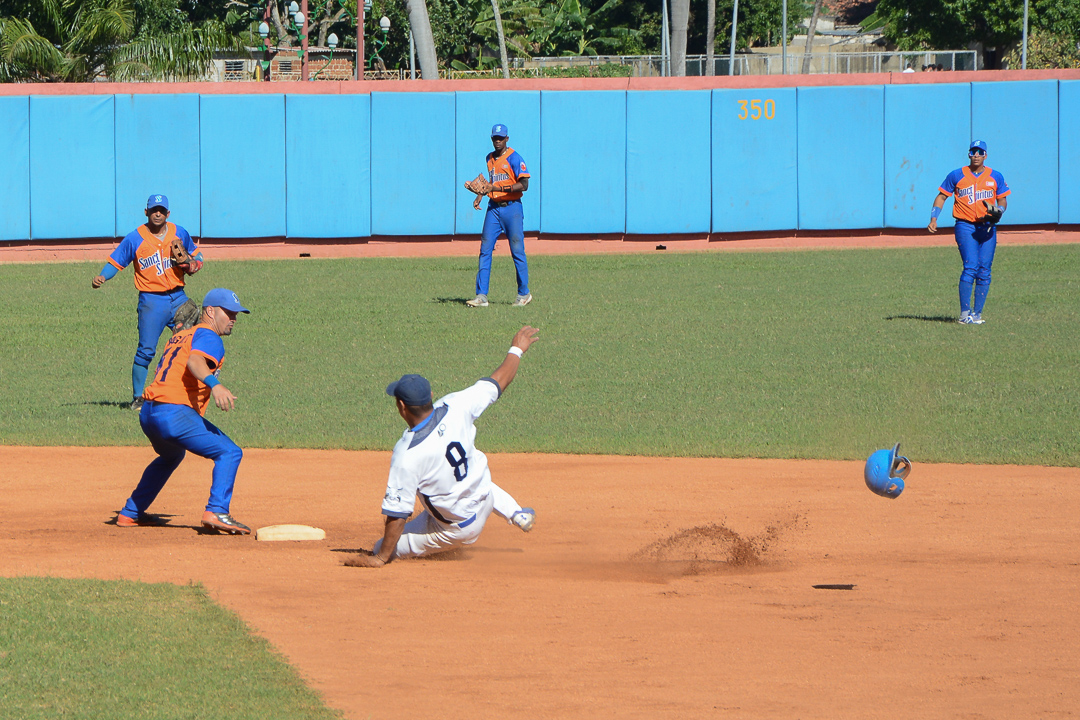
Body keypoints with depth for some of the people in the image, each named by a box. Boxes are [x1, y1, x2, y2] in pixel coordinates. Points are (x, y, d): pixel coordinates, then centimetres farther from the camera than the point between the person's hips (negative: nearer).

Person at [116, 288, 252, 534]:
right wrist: (214, 384, -42)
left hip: (147, 414, 10)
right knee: (229, 452, -11)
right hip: (175, 414, -10)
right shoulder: (208, 336, -3)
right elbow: (195, 361, -24)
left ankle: (130, 513, 42)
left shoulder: (179, 337, 26)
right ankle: (216, 512, -27)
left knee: (171, 456, 37)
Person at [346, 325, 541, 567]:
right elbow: (499, 380, -4)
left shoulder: (407, 454, -33)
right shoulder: (455, 408, -21)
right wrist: (517, 349, 14)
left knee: (384, 550, 8)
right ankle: (517, 514, 39)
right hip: (485, 499, 5)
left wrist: (380, 557, -17)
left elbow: (397, 513, -28)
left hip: (456, 529, -5)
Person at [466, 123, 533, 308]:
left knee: (517, 251, -2)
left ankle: (524, 294, 9)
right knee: (485, 250, -2)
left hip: (511, 207, -6)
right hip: (493, 208, 6)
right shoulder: (490, 159, 14)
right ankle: (481, 296, -4)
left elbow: (524, 185, -14)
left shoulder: (513, 158, -7)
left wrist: (502, 188, -23)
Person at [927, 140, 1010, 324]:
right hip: (965, 226, -3)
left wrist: (998, 211, -8)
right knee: (971, 266, -16)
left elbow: (1002, 200, 15)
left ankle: (977, 313, 7)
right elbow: (942, 196, 10)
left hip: (987, 227, 3)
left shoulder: (995, 177, 10)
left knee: (984, 271, -1)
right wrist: (933, 219, -3)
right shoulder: (956, 176, 5)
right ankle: (965, 314, -14)